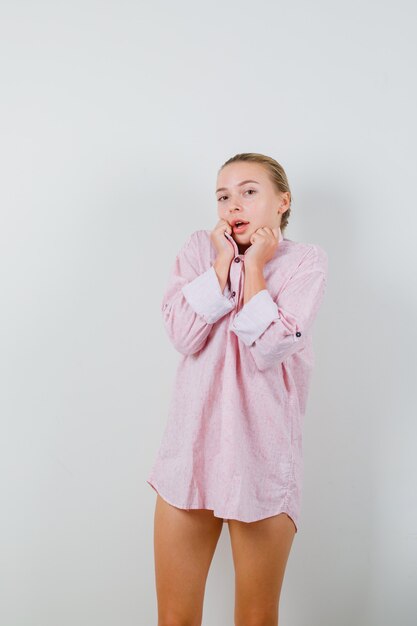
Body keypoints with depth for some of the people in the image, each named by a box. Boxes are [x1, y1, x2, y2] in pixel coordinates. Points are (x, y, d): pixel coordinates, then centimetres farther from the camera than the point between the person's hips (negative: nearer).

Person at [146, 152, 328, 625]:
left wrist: (254, 266, -10)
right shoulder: (200, 248, 5)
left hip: (264, 457, -2)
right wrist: (223, 259, -8)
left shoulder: (306, 261, -2)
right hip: (192, 450, 2)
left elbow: (268, 350, -15)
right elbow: (184, 335, -10)